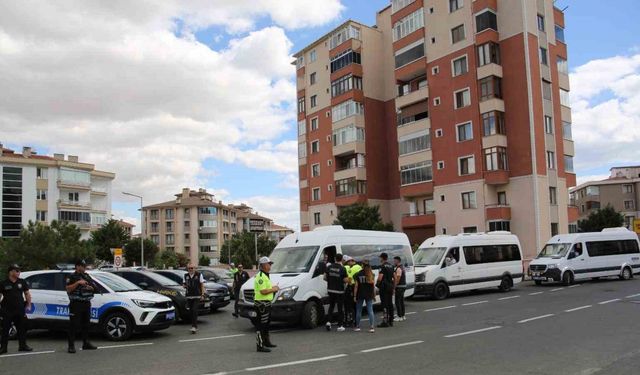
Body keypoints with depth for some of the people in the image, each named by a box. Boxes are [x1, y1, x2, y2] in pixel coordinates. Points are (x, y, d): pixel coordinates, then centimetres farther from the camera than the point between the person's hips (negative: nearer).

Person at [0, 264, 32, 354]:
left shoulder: (22, 282, 7)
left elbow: (27, 294, 13)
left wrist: (28, 305, 7)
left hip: (20, 310, 3)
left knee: (22, 328, 7)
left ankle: (23, 345, 16)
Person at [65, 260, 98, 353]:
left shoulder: (87, 276, 17)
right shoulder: (71, 277, -2)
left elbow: (95, 288, 19)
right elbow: (68, 289, -14)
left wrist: (90, 287, -3)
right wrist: (78, 283, -22)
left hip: (86, 303, 7)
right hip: (76, 303, -6)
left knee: (86, 324, 12)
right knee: (73, 325, -8)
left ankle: (86, 344, 20)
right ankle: (71, 346, -6)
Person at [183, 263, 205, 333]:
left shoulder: (199, 275, -1)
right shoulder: (186, 276, 10)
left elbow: (202, 285, 1)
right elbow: (184, 284, 20)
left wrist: (202, 295, -6)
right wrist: (184, 286, -5)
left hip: (197, 296, -4)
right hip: (189, 296, 4)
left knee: (195, 311, -14)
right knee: (191, 311, 8)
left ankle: (194, 326, -15)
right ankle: (195, 326, 21)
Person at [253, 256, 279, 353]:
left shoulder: (265, 276, 18)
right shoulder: (261, 276, -17)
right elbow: (263, 291, -25)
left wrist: (273, 288, 13)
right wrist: (273, 289, -14)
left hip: (266, 303, 11)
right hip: (262, 303, -11)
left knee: (266, 324, 21)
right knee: (261, 325, -6)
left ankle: (267, 342, 34)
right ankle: (260, 345, -3)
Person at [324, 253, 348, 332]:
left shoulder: (329, 267, 0)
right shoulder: (342, 268, -12)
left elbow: (325, 277, 4)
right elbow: (345, 280, -12)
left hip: (330, 289, 4)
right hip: (339, 291, -4)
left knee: (331, 306, 18)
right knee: (340, 308, 5)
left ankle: (328, 321, 3)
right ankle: (340, 326, 7)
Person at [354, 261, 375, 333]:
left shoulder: (358, 274, -4)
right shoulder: (371, 275, 0)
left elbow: (356, 286, -5)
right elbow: (373, 285, -1)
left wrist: (354, 295, -2)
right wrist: (374, 295, 7)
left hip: (360, 295, -1)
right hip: (369, 295, 1)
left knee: (358, 311, 10)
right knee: (370, 311, 3)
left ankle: (357, 326, 14)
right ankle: (372, 327, -3)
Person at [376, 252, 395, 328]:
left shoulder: (383, 266, -13)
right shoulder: (391, 266, 14)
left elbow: (380, 278, -20)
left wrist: (378, 284, -4)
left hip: (384, 287, -8)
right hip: (390, 286, 8)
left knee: (385, 304, -8)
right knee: (390, 304, 12)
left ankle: (385, 321, -9)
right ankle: (391, 321, 19)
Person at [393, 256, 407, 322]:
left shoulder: (398, 269, -18)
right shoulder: (402, 267, 14)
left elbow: (398, 279, -22)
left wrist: (394, 286, -18)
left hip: (399, 287, -10)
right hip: (403, 286, 10)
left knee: (397, 302, -6)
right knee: (401, 301, 15)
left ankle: (400, 317, -4)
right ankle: (403, 316, 20)